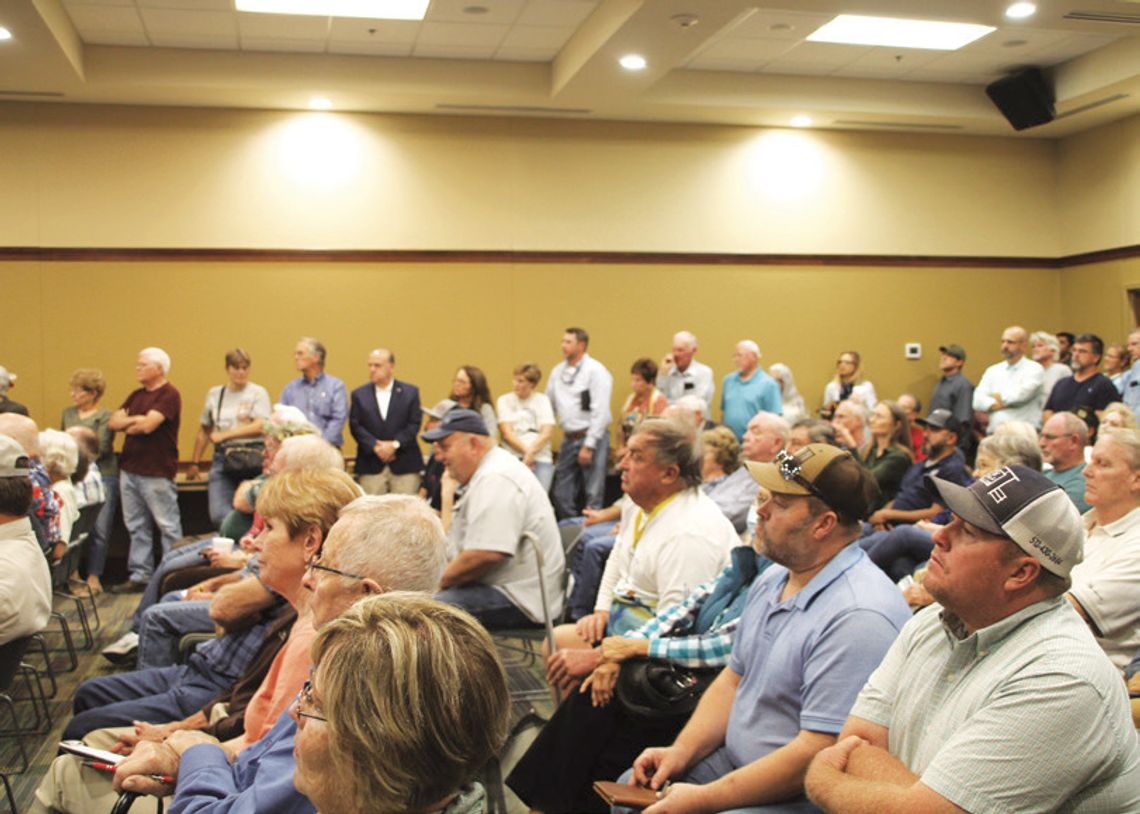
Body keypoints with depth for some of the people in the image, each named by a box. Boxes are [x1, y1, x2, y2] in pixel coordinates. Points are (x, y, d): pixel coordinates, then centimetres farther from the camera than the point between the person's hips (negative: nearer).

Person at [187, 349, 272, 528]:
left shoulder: (258, 392, 1)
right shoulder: (214, 393, 13)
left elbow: (260, 426, -12)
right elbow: (204, 431, 19)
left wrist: (224, 435, -10)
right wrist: (195, 463, 18)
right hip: (223, 458, 3)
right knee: (219, 515, -10)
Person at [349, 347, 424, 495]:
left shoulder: (410, 392, 7)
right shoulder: (359, 394, 9)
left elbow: (414, 424, 1)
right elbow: (355, 426, 1)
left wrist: (395, 444, -12)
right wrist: (375, 446, -12)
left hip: (404, 464, -1)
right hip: (371, 465, 1)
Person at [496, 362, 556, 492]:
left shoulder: (542, 400, 11)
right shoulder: (504, 401, 9)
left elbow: (547, 433, 2)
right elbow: (506, 433, 1)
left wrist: (531, 452, -12)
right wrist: (525, 450, -11)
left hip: (540, 457, 0)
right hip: (513, 457, 0)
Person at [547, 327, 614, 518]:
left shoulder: (596, 371, -8)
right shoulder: (558, 371, 11)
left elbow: (600, 412, -13)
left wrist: (589, 446, -15)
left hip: (592, 438, -6)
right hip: (569, 438, 7)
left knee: (593, 495, -2)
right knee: (561, 495, 9)